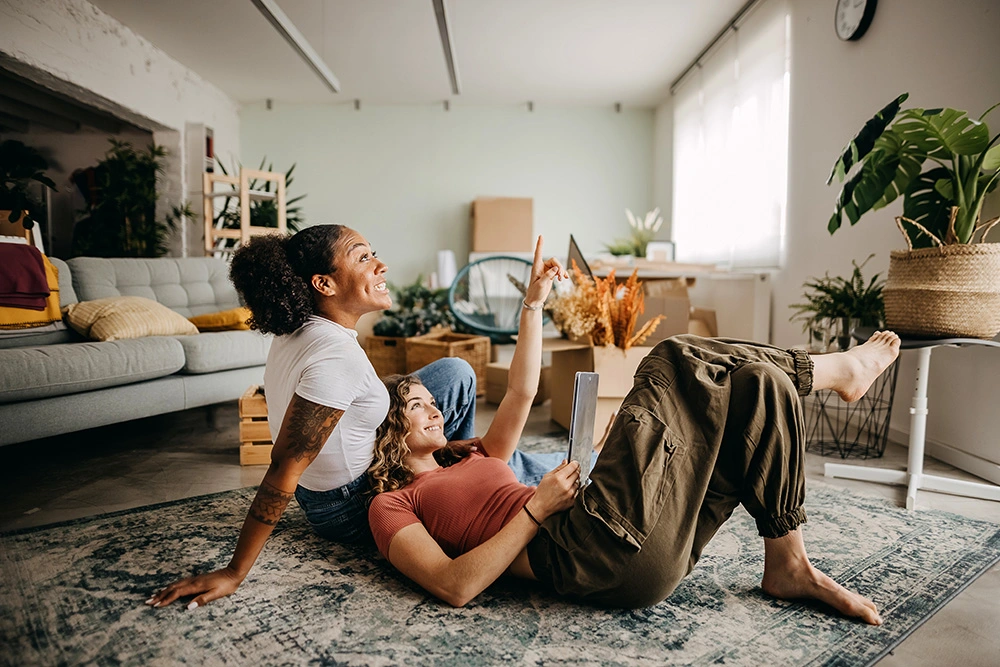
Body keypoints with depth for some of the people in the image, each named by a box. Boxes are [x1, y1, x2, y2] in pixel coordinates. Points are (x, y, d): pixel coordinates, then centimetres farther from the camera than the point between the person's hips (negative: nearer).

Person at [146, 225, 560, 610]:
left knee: (455, 373, 9)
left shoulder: (297, 331, -4)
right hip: (349, 511, -8)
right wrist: (234, 574, -25)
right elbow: (285, 467, -31)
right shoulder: (336, 356, -32)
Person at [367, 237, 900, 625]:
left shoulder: (473, 463, 30)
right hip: (588, 557, -8)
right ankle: (834, 368, 12)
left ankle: (788, 567, 8)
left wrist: (533, 303, 23)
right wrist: (536, 507, -11)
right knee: (674, 362, -9)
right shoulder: (391, 504, 8)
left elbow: (522, 391, 27)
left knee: (758, 387, 4)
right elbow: (454, 586, -9)